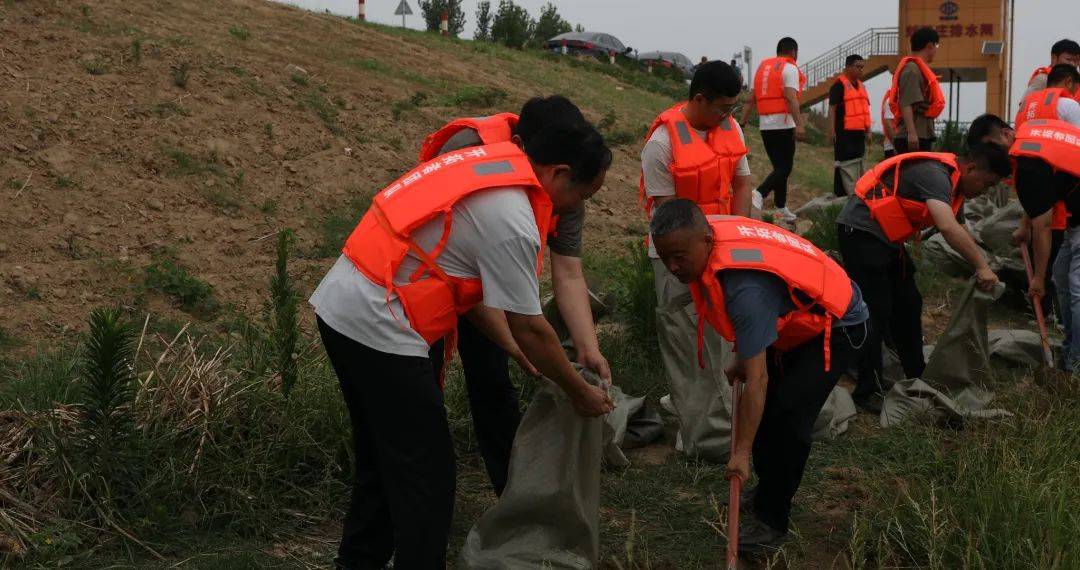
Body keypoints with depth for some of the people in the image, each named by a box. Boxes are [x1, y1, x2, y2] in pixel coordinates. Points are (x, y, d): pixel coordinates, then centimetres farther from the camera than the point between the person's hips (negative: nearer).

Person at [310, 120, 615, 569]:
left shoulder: (491, 161, 9)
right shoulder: (513, 220, -18)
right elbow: (530, 328, -11)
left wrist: (526, 358, 17)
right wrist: (580, 393, 4)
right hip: (378, 328, -10)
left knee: (381, 459, 22)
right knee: (426, 473, -1)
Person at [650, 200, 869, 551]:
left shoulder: (746, 287, -42)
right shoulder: (708, 236, -16)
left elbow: (757, 378, -37)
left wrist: (741, 453, -33)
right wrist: (742, 358, 8)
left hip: (835, 327, -9)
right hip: (796, 320, 9)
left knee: (786, 417, -16)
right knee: (765, 407, 12)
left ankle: (772, 519, -2)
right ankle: (769, 491, 29)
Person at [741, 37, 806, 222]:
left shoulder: (762, 67, 16)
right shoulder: (790, 68, -5)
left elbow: (751, 100, 15)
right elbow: (791, 98, -18)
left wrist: (742, 124, 17)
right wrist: (799, 124, -23)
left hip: (765, 125, 7)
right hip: (783, 124, -7)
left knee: (779, 165, 16)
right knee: (785, 167, -4)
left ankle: (781, 208, 18)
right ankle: (759, 194, -25)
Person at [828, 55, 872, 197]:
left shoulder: (861, 86, 18)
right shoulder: (839, 85, -9)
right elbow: (832, 108, -13)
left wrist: (867, 130, 21)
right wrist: (831, 130, -19)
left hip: (859, 132, 9)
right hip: (845, 132, -9)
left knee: (858, 163, 13)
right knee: (847, 164, -9)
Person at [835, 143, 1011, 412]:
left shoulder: (951, 179, 9)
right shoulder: (935, 174, -23)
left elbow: (957, 229, 18)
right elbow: (948, 228, -35)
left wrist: (980, 264, 10)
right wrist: (982, 266, -29)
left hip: (886, 237, 11)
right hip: (860, 231, -11)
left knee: (908, 306, 14)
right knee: (876, 313, -9)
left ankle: (917, 377, 27)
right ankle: (867, 391, -1)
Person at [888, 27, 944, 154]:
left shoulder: (918, 68, 19)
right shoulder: (912, 69, -11)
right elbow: (906, 104, -21)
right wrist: (911, 132, -27)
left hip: (922, 136, 10)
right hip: (913, 138, -10)